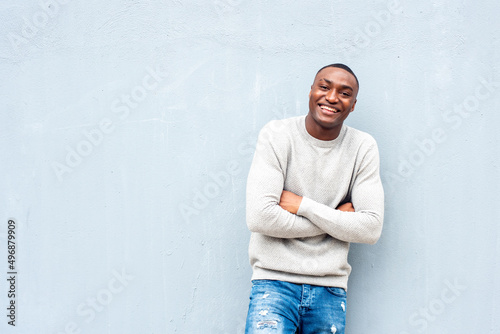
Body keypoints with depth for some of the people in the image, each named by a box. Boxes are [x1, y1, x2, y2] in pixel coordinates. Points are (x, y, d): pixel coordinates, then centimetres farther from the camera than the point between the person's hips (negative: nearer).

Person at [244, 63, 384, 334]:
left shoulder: (363, 147, 2)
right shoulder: (277, 136, -4)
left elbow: (371, 229, -5)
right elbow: (259, 217, -15)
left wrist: (303, 205, -10)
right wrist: (336, 219, -8)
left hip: (330, 290, 3)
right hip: (275, 282, -2)